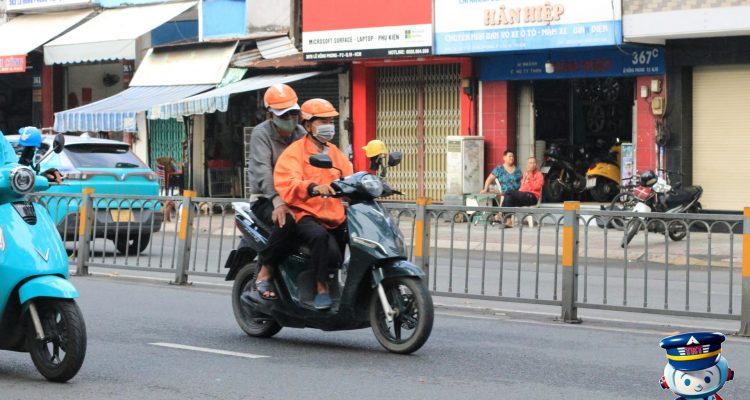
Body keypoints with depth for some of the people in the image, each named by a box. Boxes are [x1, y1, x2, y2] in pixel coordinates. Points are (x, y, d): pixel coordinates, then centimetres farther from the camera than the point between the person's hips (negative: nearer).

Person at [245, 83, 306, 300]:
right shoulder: (261, 133, -5)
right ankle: (264, 274, -23)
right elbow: (263, 171, -20)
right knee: (285, 221, -37)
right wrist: (278, 201, -35)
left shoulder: (301, 134, 14)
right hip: (266, 199, -6)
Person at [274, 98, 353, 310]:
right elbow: (286, 184, -18)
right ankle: (321, 288, -27)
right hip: (306, 215, -7)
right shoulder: (294, 152, 0)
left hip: (336, 218, 7)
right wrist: (314, 188, -36)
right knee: (320, 235, -37)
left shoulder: (337, 154, 24)